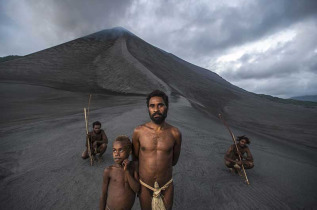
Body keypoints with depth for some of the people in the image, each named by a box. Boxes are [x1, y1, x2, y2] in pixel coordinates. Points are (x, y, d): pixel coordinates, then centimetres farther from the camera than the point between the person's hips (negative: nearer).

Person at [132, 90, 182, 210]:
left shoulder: (175, 133, -15)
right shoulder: (138, 131, -15)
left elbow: (174, 160, 1)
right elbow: (135, 157, 0)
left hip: (167, 186, 0)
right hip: (145, 186, 0)